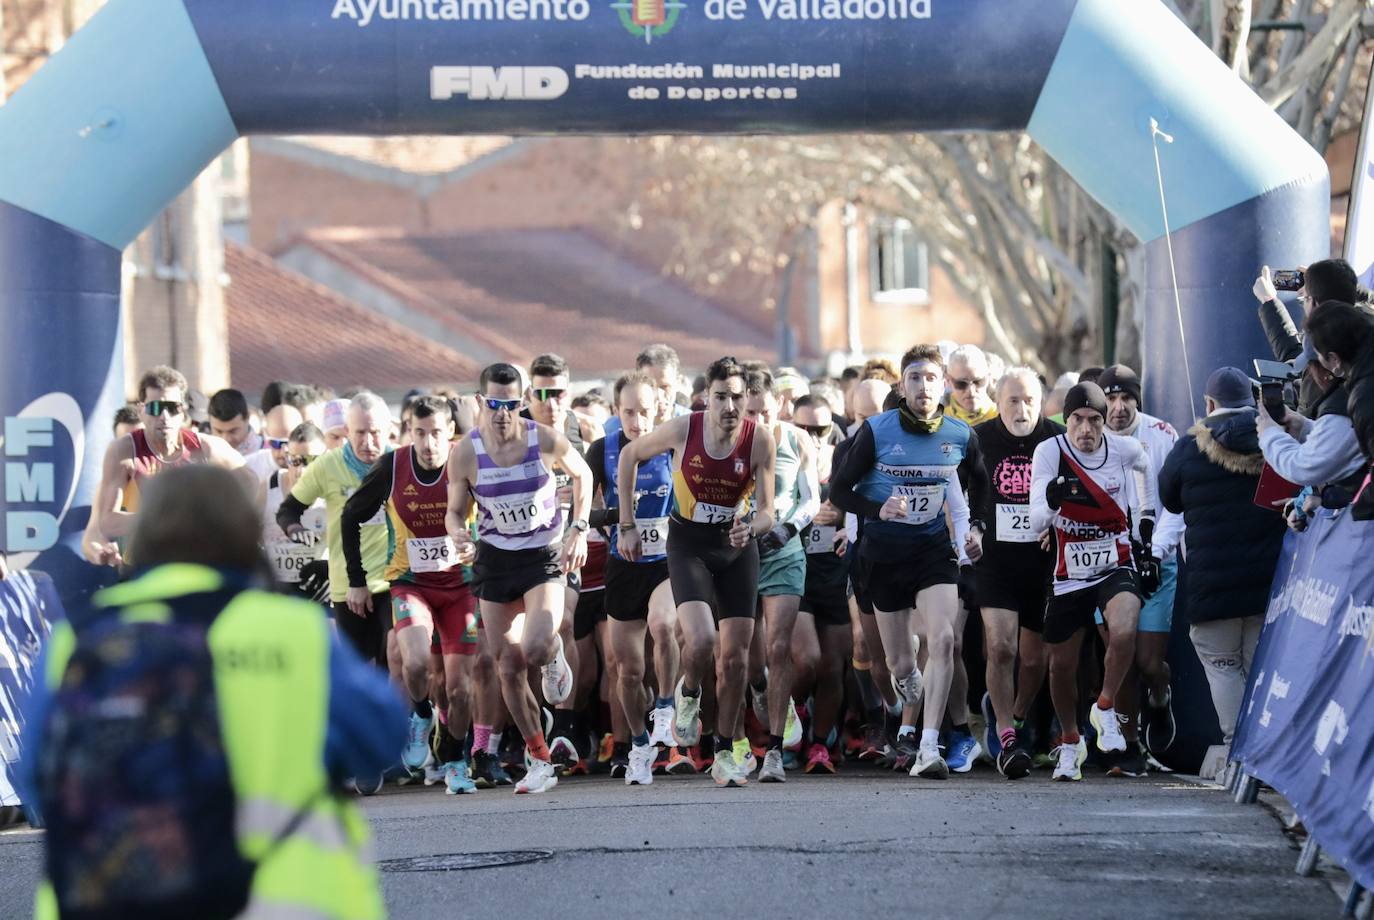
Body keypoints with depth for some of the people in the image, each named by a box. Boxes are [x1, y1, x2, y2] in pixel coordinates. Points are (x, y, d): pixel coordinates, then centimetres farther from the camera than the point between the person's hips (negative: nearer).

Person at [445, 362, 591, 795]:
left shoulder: (546, 440, -12)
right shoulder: (465, 453, -9)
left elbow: (581, 474, 8)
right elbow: (455, 511, 3)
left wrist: (579, 529, 0)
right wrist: (457, 533, -20)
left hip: (545, 555, -2)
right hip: (495, 560, 2)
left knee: (536, 650, -25)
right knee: (508, 669, 3)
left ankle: (555, 659, 15)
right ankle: (540, 760, 18)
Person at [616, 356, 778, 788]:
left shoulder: (760, 441, -15)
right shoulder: (682, 430, -17)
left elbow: (767, 512, -11)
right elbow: (630, 455, 1)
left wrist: (751, 528, -35)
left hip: (737, 546, 2)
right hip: (689, 542, -2)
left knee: (735, 654, 2)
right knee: (700, 638, -23)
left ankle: (724, 753, 15)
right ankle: (688, 695, 11)